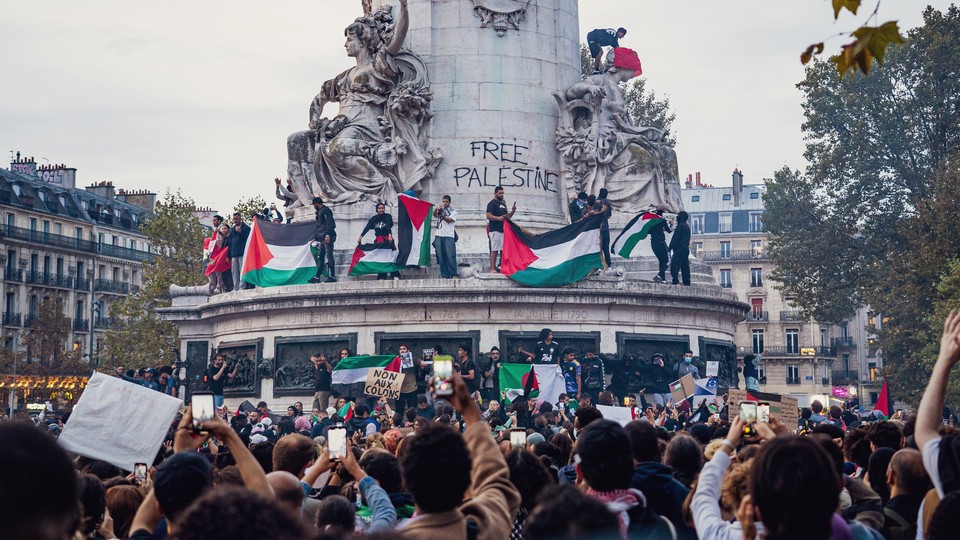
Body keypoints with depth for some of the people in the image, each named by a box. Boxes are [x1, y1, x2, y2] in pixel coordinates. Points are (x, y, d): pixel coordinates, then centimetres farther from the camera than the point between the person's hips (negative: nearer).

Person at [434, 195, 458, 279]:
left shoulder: (453, 212, 9)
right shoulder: (440, 210, 19)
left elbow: (449, 220, -9)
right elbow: (434, 215, -3)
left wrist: (442, 216, -28)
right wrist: (436, 209, -24)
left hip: (449, 236, -3)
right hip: (439, 236, 3)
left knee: (450, 255, -9)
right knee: (441, 256, -1)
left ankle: (453, 274, -7)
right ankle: (445, 275, 1)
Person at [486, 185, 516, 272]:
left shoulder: (503, 204, 22)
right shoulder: (492, 203, -4)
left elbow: (507, 217, 25)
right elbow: (488, 216, -15)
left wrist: (512, 211, 6)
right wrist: (498, 218, -31)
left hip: (503, 230, 8)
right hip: (495, 230, -8)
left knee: (504, 250, 6)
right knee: (494, 250, -12)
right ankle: (492, 269, -14)